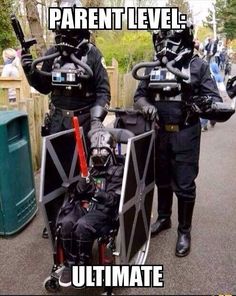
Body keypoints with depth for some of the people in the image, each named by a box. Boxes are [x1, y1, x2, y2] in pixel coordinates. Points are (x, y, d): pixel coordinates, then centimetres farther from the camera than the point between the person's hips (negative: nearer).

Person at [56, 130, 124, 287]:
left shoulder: (118, 170, 5)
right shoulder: (88, 168, 18)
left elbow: (114, 198, -4)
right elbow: (77, 193, 17)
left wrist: (96, 191, -19)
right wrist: (82, 185, -7)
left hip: (103, 209, -4)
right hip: (83, 204, 4)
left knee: (82, 226, -33)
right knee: (66, 223, -27)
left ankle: (82, 266, -10)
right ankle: (70, 264, -7)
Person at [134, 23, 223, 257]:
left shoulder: (198, 66, -5)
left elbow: (215, 98, -6)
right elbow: (139, 96, 6)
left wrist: (208, 102, -30)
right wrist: (146, 105, -17)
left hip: (185, 134, -4)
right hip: (159, 132, 4)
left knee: (184, 184, 0)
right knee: (162, 180, 18)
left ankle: (184, 231, 20)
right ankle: (163, 218, 40)